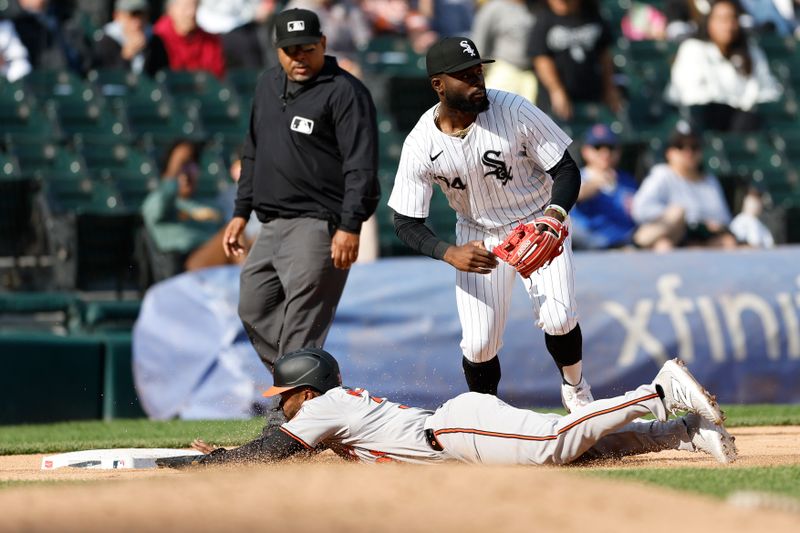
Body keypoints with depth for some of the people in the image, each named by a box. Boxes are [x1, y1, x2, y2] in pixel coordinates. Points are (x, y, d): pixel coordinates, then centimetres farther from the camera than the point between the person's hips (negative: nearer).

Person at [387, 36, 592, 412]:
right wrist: (450, 253, -31)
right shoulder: (421, 145, -20)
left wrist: (556, 213, -35)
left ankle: (574, 388, 11)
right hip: (478, 236, 1)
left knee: (558, 319, -20)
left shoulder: (514, 111, -23)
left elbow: (566, 169, -15)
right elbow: (406, 224, -13)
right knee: (479, 344, -8)